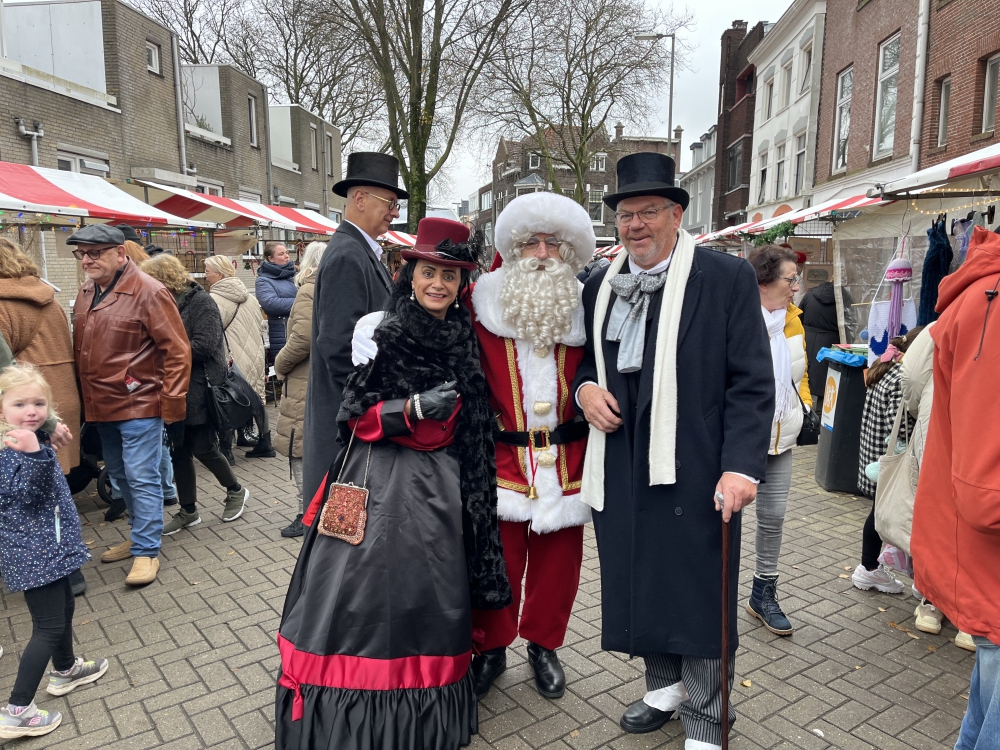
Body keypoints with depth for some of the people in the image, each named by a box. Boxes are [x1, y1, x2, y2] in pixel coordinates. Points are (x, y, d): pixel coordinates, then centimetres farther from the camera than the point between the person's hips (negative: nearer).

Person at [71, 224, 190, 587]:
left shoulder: (149, 292, -14)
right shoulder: (86, 293, 9)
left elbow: (177, 352, -15)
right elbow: (80, 349, 18)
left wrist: (172, 404, -16)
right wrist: (86, 399, 15)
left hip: (139, 404, -8)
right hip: (101, 406, 8)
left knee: (141, 478, -3)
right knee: (119, 474, 18)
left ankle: (146, 551, 9)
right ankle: (141, 535, 34)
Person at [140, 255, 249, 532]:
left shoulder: (200, 301, -10)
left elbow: (203, 346, -20)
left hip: (200, 391, -7)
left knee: (203, 448, -1)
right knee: (179, 452, 10)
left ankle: (236, 491, 24)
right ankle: (188, 511, 22)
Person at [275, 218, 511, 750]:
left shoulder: (465, 341, 8)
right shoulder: (381, 333, -7)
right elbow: (352, 415, -8)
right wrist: (416, 407, -19)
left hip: (441, 490, 5)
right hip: (380, 483, -4)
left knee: (432, 598, 10)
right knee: (368, 595, -1)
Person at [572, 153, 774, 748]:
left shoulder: (727, 278, -5)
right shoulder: (601, 286, 10)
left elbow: (752, 383, -8)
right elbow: (584, 360, 22)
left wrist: (742, 465, -16)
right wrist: (585, 387, -1)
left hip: (694, 471, -5)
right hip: (621, 470, 5)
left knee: (698, 594, 5)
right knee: (640, 584, 16)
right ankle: (666, 687, 39)